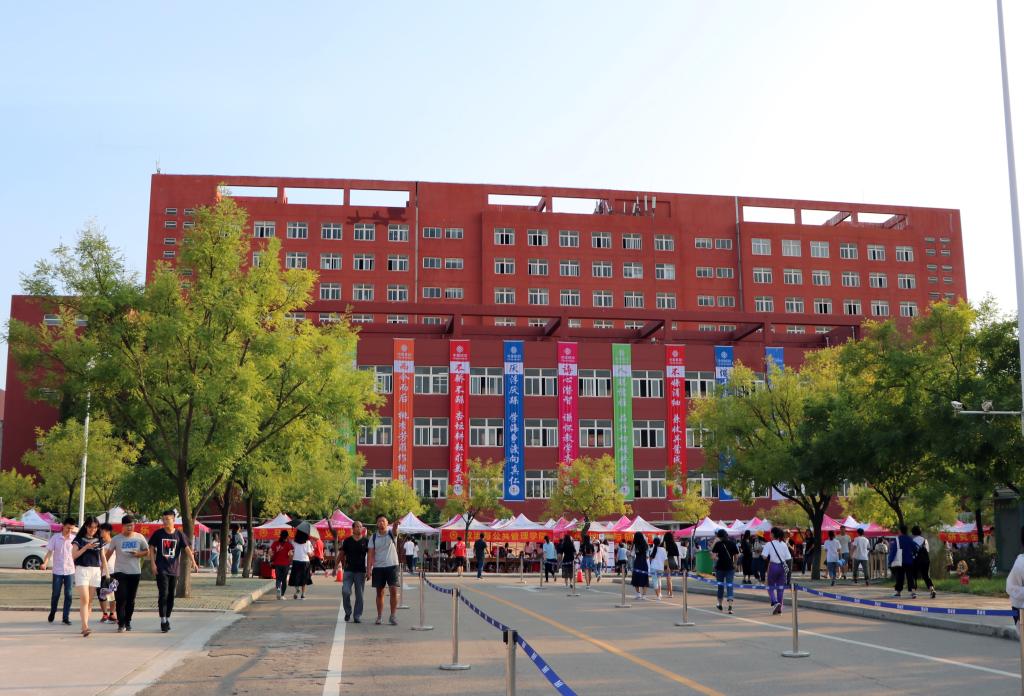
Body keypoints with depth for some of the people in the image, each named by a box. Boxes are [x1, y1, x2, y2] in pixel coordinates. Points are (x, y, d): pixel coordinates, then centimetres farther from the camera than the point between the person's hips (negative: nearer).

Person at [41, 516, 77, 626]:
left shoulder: (74, 539, 0)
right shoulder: (55, 538, -3)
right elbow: (49, 552, -2)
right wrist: (45, 563, -18)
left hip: (70, 571, 1)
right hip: (57, 571, -1)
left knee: (68, 595, -1)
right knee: (55, 594, 6)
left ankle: (66, 617, 5)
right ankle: (52, 613, 30)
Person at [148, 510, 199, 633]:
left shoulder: (179, 534, 1)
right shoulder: (158, 534, 2)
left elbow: (187, 548, -6)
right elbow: (151, 548, 6)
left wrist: (193, 561, -19)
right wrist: (152, 563, -5)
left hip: (174, 569, 2)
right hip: (161, 569, -2)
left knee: (171, 596, 8)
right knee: (163, 594, -11)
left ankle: (168, 619, 21)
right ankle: (163, 621, -6)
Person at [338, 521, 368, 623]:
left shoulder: (366, 541, 3)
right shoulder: (347, 541, 4)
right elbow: (341, 555, 10)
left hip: (361, 571, 0)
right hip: (348, 571, 0)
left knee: (359, 595, 2)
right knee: (345, 591, -12)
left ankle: (357, 616, 11)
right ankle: (348, 611, 10)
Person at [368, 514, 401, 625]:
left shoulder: (391, 534, 0)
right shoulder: (373, 537, 5)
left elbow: (395, 531, -24)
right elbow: (370, 554, 4)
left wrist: (396, 525, -48)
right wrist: (369, 569, -6)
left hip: (392, 566, -2)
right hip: (378, 567, 2)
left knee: (394, 591, -7)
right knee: (380, 593, 7)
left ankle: (393, 616, 2)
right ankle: (379, 616, 14)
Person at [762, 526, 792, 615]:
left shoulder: (769, 544, -8)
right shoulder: (784, 544, 3)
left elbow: (764, 557, -16)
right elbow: (788, 558, 1)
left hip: (773, 566, -4)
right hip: (782, 567, 4)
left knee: (771, 587, 7)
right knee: (780, 587, 12)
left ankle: (775, 603, -17)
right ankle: (779, 608, 14)